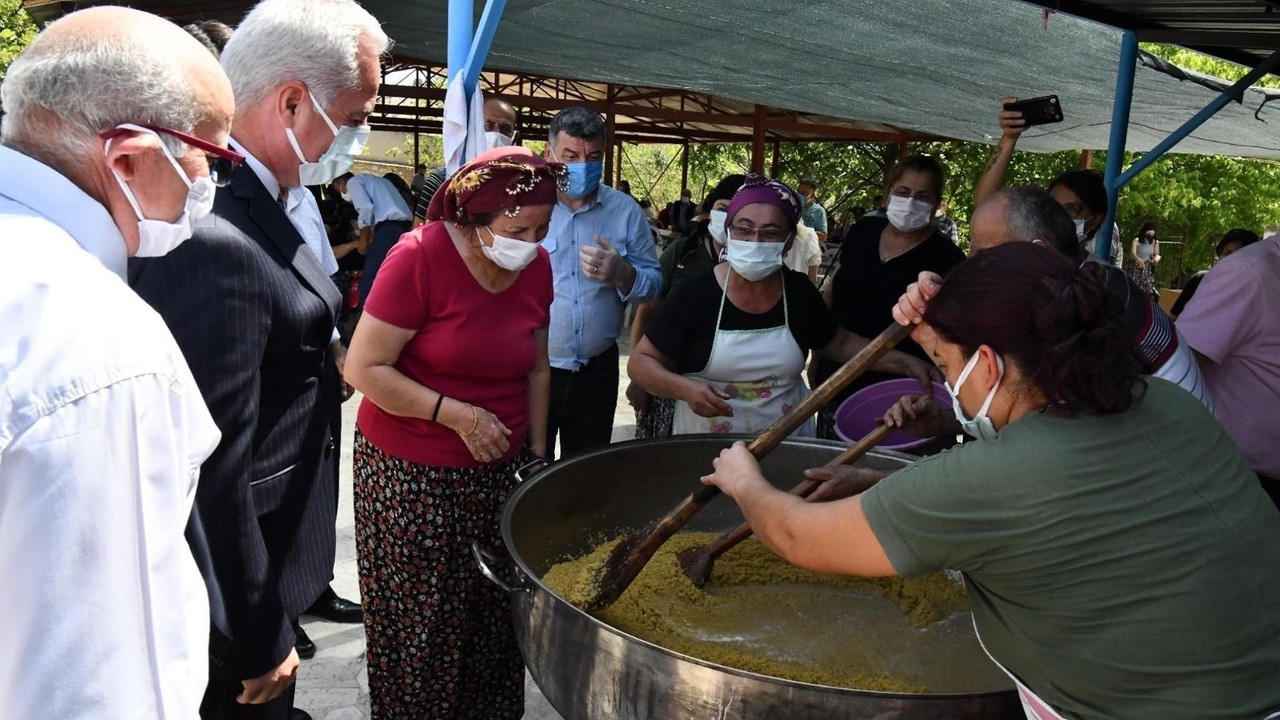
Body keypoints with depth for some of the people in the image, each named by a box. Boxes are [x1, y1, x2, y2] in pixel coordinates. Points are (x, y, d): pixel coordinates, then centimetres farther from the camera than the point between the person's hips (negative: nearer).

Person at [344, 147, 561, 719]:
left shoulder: (537, 267, 2)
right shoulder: (419, 258, -16)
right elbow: (364, 368, -16)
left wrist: (537, 453, 11)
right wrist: (456, 414, -19)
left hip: (499, 472, 5)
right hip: (411, 477, -4)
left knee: (496, 614, 10)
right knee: (420, 623, 5)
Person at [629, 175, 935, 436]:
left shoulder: (799, 292, -5)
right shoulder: (697, 293, -15)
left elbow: (840, 343, 12)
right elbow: (641, 362, -10)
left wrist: (902, 361, 0)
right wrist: (685, 388, -27)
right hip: (705, 445, -3)